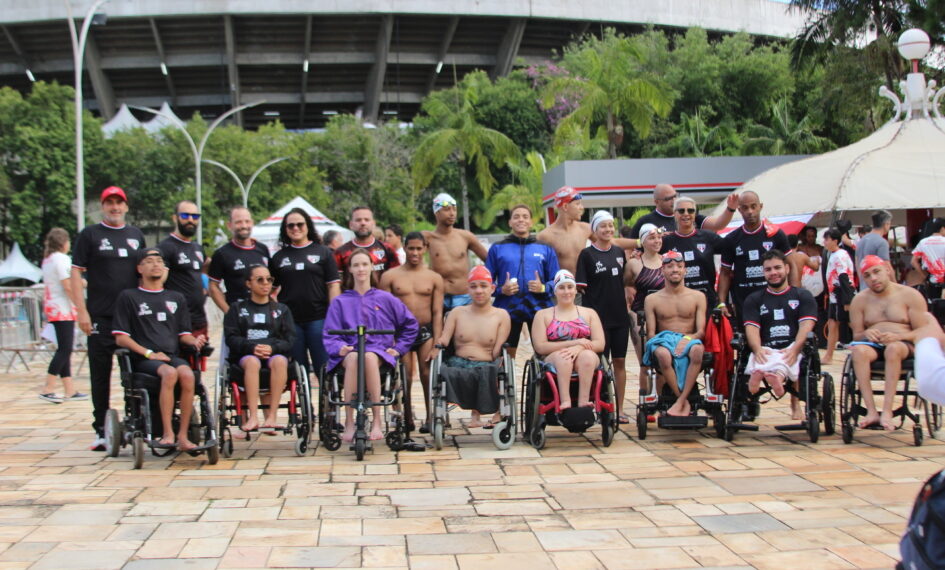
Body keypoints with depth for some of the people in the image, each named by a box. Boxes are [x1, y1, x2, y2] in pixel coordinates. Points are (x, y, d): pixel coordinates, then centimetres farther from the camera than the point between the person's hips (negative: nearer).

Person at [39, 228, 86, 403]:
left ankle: (69, 390, 9)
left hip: (52, 308, 10)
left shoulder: (47, 259, 16)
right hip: (63, 309, -10)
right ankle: (47, 389, -11)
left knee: (64, 350, 9)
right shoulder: (61, 259, -12)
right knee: (64, 350, -9)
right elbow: (68, 287, -17)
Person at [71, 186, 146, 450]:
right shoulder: (89, 235, 3)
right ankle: (101, 429, 5)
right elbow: (76, 273, -1)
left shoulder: (136, 236, 14)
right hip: (100, 317, -3)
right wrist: (82, 311, -10)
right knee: (100, 374, 0)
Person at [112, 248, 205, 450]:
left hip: (173, 355, 3)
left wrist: (195, 341, -3)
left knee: (187, 375, -32)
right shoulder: (128, 297, 10)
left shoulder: (176, 299, 23)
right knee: (170, 373, -36)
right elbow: (121, 338, 3)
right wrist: (148, 353, -9)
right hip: (143, 359, -3)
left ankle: (183, 436, -29)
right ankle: (167, 434, -34)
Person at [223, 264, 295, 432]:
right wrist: (252, 347, -15)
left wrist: (272, 348, -13)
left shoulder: (282, 309, 21)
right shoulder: (237, 308, 19)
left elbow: (290, 341, 8)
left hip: (276, 353, 1)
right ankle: (253, 417, -45)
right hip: (245, 355, -1)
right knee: (252, 362, -37)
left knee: (279, 361, -35)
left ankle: (272, 416, -39)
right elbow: (231, 338, 4)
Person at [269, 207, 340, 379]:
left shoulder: (323, 252, 6)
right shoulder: (279, 257, 13)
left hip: (318, 319, -2)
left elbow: (334, 285, 2)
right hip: (290, 321, 3)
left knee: (324, 367, -4)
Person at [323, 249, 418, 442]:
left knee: (369, 357, -39)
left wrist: (399, 348, 11)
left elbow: (410, 324, 22)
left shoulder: (385, 299, 15)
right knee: (354, 357, -38)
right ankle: (349, 422, -39)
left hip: (379, 352, 0)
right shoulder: (340, 302, 15)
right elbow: (330, 336, 7)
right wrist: (340, 347, -14)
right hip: (349, 352, 0)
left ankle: (377, 419, -38)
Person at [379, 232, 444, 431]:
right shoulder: (390, 276, 5)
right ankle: (407, 418, 5)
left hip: (426, 331, 0)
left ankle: (430, 417, -1)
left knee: (428, 374, -7)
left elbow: (437, 313, 4)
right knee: (404, 375, -5)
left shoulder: (434, 278, 7)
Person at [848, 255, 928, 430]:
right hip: (873, 344, 2)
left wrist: (897, 336, -20)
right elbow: (856, 335, 11)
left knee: (893, 348, -39)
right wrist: (865, 334, -13)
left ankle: (887, 411, -40)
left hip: (904, 345, -2)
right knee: (858, 350, -34)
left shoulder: (910, 296, 3)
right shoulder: (860, 300, 11)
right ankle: (871, 411, -39)